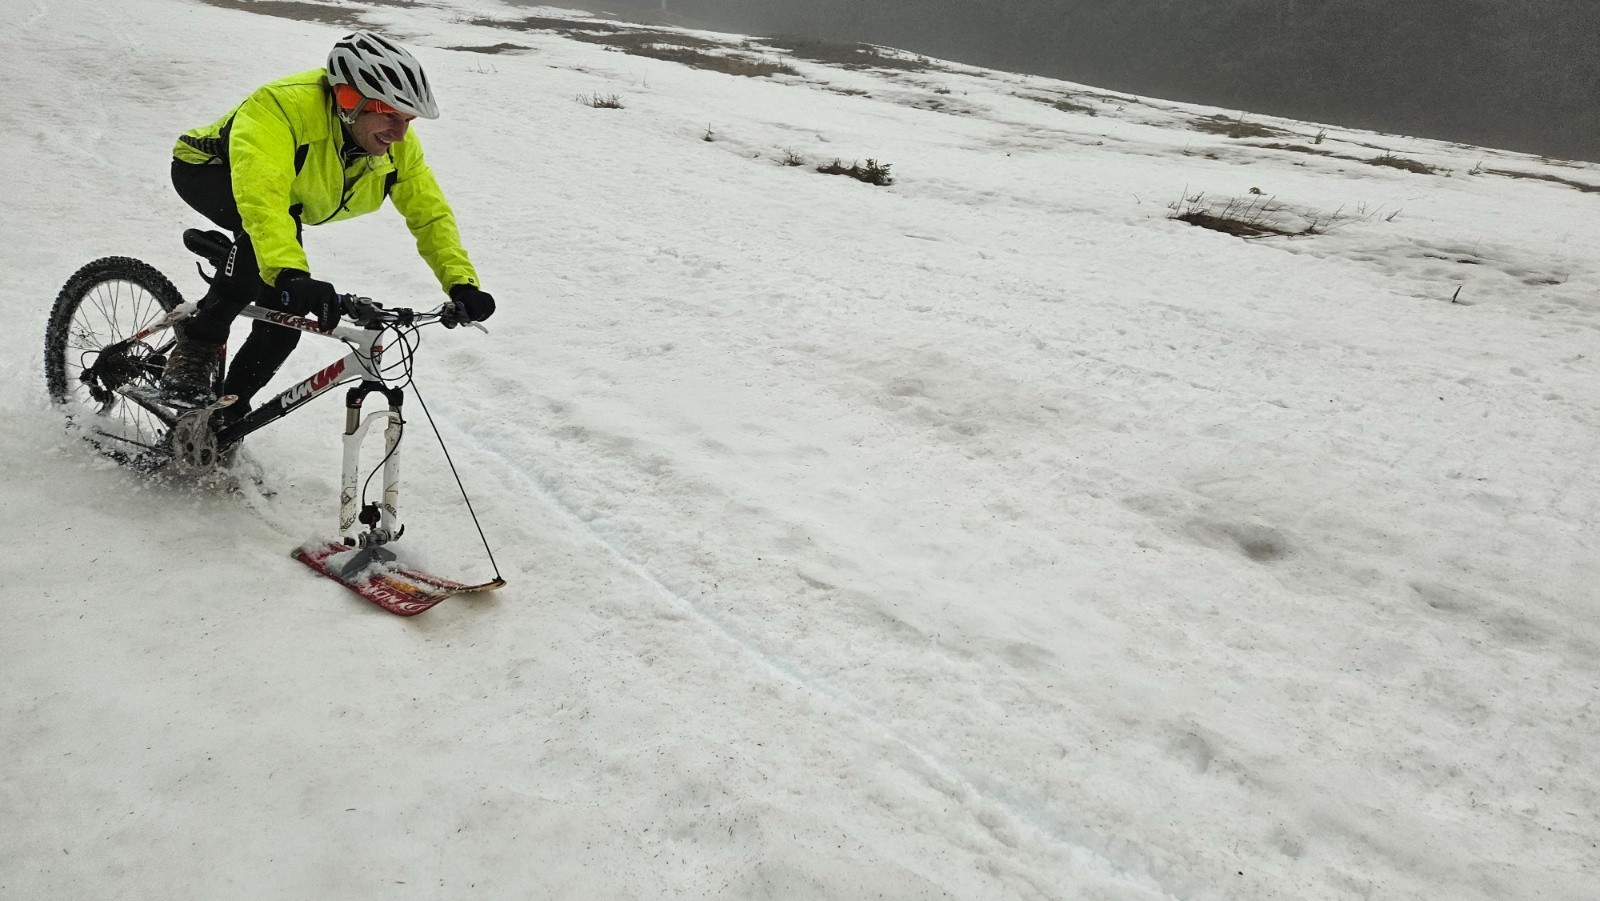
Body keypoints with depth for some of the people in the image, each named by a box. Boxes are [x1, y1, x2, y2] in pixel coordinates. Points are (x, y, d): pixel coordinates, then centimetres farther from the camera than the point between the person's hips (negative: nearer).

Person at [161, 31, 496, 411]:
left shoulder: (397, 144, -22)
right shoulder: (284, 105, -41)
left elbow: (431, 213, -15)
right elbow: (259, 193, -55)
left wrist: (462, 283, -30)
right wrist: (289, 274, -69)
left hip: (289, 205, 6)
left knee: (283, 322, -5)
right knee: (271, 227, -39)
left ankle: (225, 417, 21)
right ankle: (197, 343, -22)